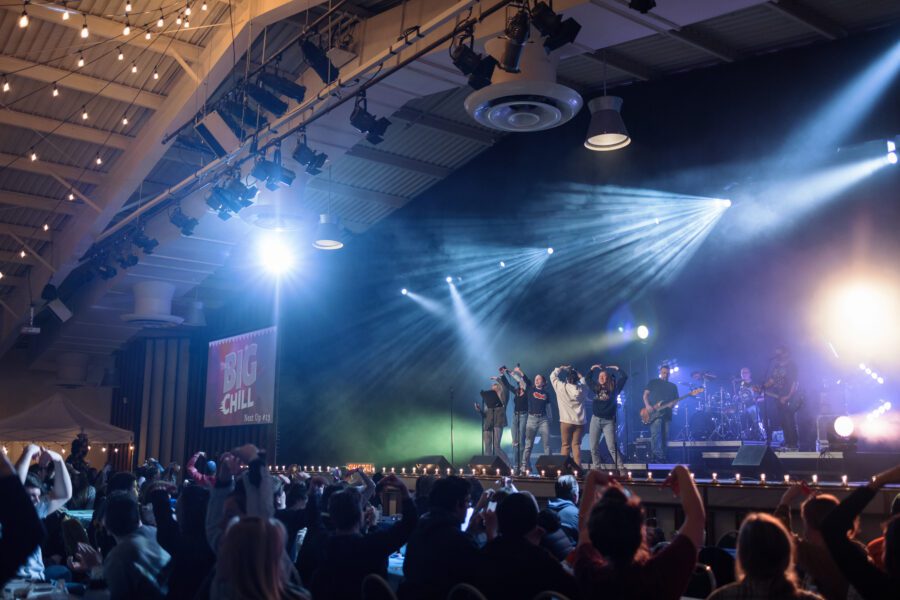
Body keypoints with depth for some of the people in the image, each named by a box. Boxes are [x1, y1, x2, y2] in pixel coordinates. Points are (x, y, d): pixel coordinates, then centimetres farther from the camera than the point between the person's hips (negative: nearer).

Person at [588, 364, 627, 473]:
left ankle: (621, 468, -6)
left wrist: (616, 368, 5)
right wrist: (593, 369, 20)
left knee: (612, 446, -10)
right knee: (594, 446, 4)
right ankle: (595, 468, 12)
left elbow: (624, 377, -5)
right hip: (595, 419, 4)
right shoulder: (596, 387, 11)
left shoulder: (613, 388, 1)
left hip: (608, 421, -4)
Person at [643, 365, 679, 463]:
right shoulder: (653, 382, 11)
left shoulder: (673, 386, 20)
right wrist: (647, 405, -12)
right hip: (654, 412, -4)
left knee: (665, 437, 3)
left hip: (667, 413, 4)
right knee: (656, 434, -20)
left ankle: (662, 457, 11)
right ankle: (658, 456, -28)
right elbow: (645, 394, 5)